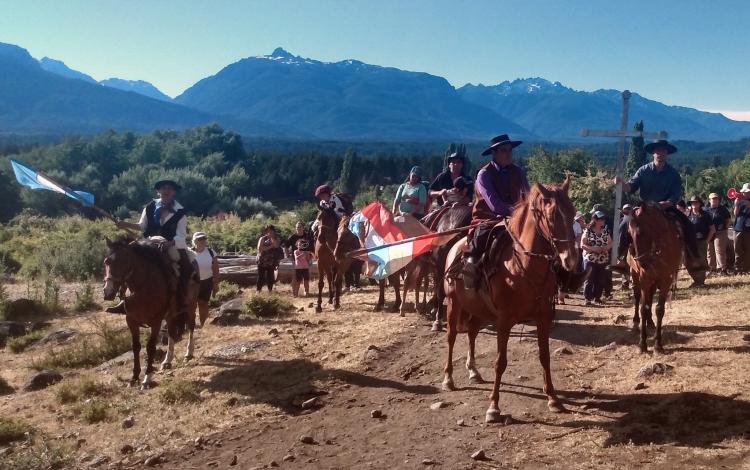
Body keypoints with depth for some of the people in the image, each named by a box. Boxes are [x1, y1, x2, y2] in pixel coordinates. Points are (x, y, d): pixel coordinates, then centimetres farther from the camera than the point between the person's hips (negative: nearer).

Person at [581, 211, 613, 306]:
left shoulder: (606, 231, 8)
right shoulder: (588, 231, -6)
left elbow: (610, 243, 10)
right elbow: (582, 245, -10)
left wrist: (605, 247, -12)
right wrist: (593, 249, -20)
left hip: (603, 260, 5)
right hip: (590, 259, -5)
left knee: (601, 280, 7)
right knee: (589, 280, -3)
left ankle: (597, 297, 19)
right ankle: (588, 298, 3)